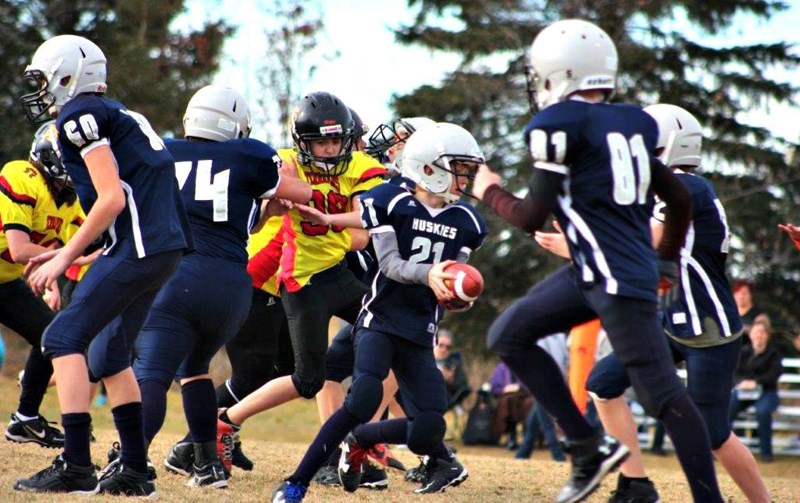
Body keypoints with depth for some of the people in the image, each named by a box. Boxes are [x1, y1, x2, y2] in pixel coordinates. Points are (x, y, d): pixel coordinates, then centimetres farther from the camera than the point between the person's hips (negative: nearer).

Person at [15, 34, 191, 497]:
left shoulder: (81, 115, -6)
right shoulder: (114, 116, 23)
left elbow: (112, 199, -14)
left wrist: (65, 258, -8)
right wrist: (67, 253, 21)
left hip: (138, 249, -9)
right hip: (166, 249, 9)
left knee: (65, 339, -7)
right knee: (111, 355, 16)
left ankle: (77, 467, -12)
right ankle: (136, 472, 17)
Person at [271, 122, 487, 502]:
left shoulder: (464, 223, 8)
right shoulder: (392, 203, -5)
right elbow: (390, 264, -15)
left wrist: (458, 295, -15)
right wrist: (428, 274, -33)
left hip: (420, 333, 5)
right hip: (380, 318, -5)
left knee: (427, 428, -9)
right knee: (364, 398, -28)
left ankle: (358, 441, 22)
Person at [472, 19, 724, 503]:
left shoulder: (560, 125, -10)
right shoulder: (631, 124, 12)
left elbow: (532, 217, -9)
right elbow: (680, 198, 17)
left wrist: (491, 192, 11)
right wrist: (667, 261, 32)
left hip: (618, 280, -9)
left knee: (663, 393, -8)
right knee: (509, 335, 14)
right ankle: (588, 446, 14)